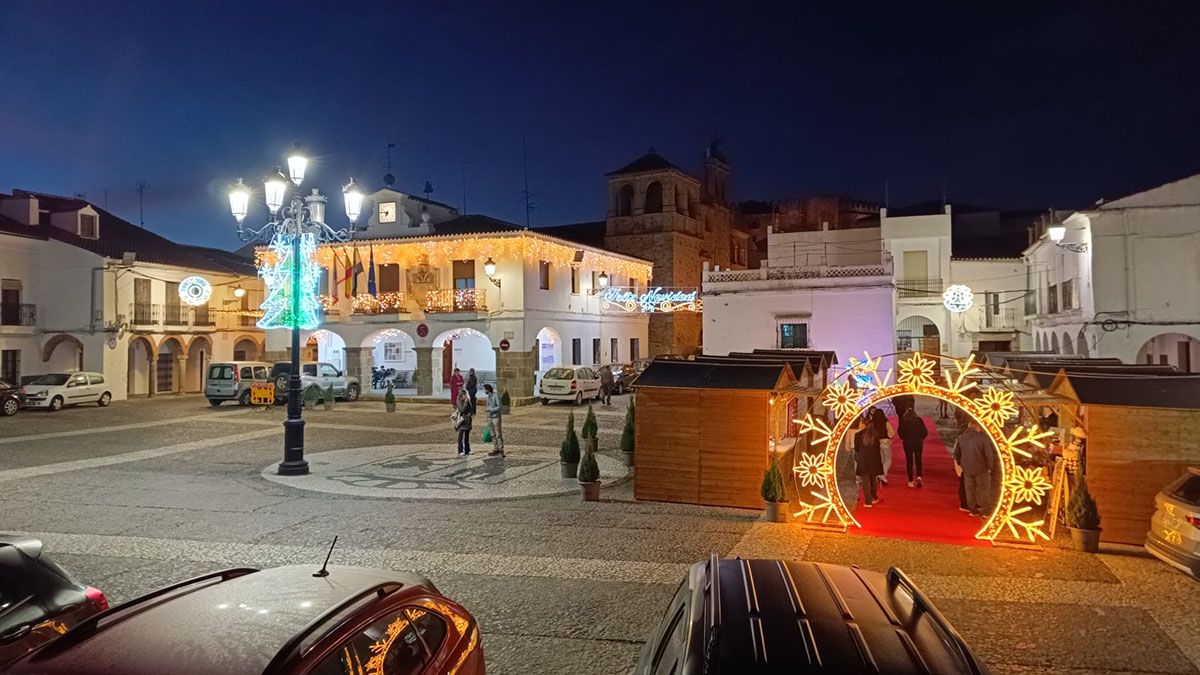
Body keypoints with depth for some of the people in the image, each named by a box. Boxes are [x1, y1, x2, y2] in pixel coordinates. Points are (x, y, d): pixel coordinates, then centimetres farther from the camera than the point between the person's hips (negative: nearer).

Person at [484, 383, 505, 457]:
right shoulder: (488, 397, 13)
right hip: (490, 418, 7)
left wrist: (489, 409, -22)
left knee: (498, 434, -6)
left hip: (496, 417, -7)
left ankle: (501, 450, -3)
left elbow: (499, 407, -16)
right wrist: (488, 420, 15)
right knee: (493, 435, 8)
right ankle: (495, 450, 12)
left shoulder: (496, 396, -10)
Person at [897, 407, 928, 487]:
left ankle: (911, 481, 10)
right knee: (918, 460, 11)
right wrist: (920, 438, 13)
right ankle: (919, 477, -11)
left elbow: (900, 432, -6)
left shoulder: (903, 421, -7)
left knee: (909, 461, 9)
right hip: (918, 443, 0)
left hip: (907, 443, 0)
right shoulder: (919, 420, -4)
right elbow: (925, 432, -4)